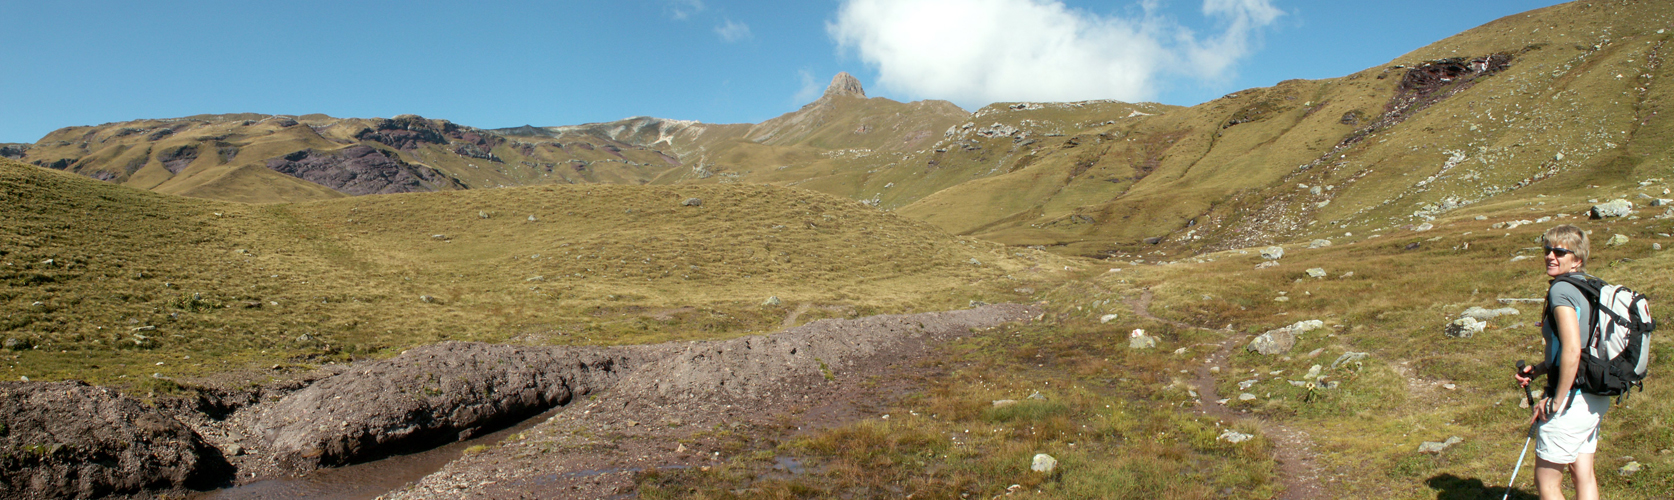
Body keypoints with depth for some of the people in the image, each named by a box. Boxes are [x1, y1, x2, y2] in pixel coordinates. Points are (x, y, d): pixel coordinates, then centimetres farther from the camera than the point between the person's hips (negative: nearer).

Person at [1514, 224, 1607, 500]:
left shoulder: (1561, 290, -17)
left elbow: (1571, 351, -26)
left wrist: (1556, 401, -18)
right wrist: (1537, 369, 11)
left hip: (1572, 400, -9)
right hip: (1596, 400, 9)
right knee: (1583, 475, 16)